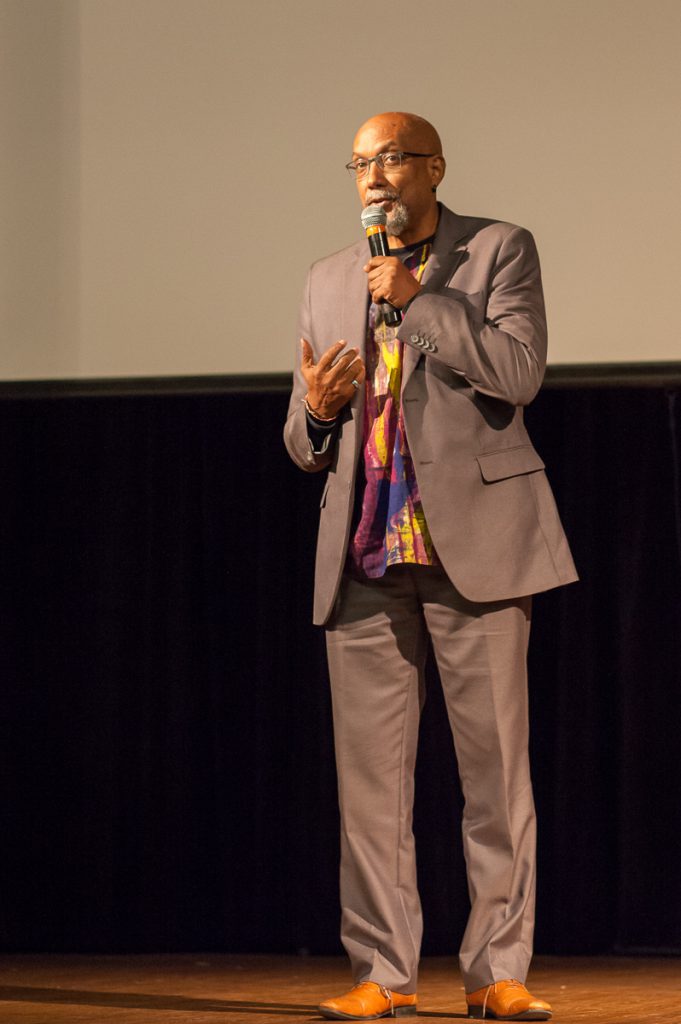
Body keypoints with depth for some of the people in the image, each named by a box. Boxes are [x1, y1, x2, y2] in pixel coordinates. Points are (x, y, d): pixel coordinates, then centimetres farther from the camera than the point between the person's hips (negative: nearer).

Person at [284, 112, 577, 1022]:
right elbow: (306, 445, 19)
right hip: (366, 554, 4)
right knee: (369, 773, 1)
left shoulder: (500, 250, 5)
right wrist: (317, 408, -5)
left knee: (496, 766, -3)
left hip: (473, 541, -4)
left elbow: (519, 371, -12)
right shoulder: (328, 281, 17)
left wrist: (417, 297, -14)